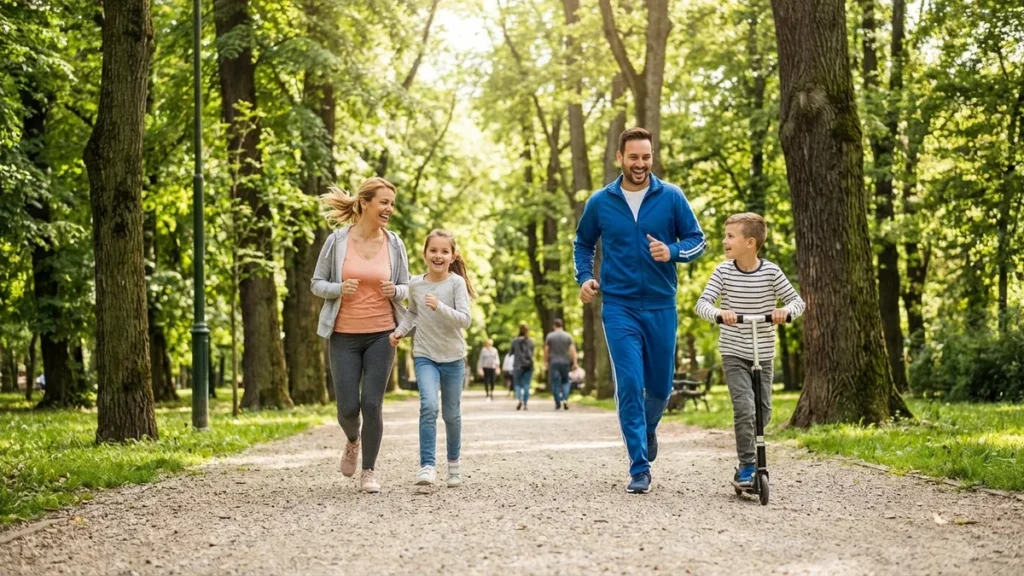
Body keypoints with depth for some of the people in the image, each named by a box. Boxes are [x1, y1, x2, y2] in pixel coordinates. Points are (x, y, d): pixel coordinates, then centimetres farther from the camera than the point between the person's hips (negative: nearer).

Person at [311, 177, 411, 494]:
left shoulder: (394, 243, 1)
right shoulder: (337, 240, -4)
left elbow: (406, 288, 10)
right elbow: (317, 284, 3)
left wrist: (395, 291, -13)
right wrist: (339, 289, -17)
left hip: (381, 334, 1)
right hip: (344, 336, -1)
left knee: (372, 404, -5)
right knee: (348, 407, -2)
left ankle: (368, 471, 12)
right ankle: (353, 441, 34)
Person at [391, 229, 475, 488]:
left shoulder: (457, 283, -9)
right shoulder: (415, 284, 0)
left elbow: (465, 320, -17)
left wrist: (439, 307, -30)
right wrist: (401, 330, 4)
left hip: (453, 357, -1)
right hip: (425, 356, 1)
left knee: (451, 413, 10)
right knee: (428, 405, -21)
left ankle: (454, 461, 32)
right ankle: (427, 465, -19)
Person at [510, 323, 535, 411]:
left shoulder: (515, 341, -4)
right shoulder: (530, 341, 0)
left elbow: (511, 352, 1)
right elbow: (532, 354, 1)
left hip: (518, 365, -1)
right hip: (528, 365, 1)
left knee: (518, 384, 5)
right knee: (526, 385, 6)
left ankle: (519, 399, -20)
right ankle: (525, 404, 4)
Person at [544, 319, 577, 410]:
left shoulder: (549, 336, -1)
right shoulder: (568, 336, 2)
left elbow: (546, 350, 1)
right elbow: (572, 350, -3)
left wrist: (545, 362, 10)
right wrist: (574, 362, -2)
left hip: (553, 362, -1)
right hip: (565, 362, 1)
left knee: (555, 383, 3)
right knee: (565, 382, 13)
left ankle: (558, 403, 1)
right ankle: (565, 399, -6)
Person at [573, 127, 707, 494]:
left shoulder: (671, 197, -1)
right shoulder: (600, 202, 2)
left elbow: (697, 240, 3)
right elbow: (583, 244, 18)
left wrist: (672, 252, -17)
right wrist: (585, 278, 2)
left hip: (661, 307, 1)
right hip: (619, 308, -1)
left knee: (660, 386, 11)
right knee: (629, 386, -10)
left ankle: (648, 429, 45)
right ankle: (640, 469, -3)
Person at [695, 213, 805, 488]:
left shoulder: (771, 272, -8)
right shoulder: (723, 271, -7)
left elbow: (797, 301, -3)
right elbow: (702, 303, -10)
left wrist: (785, 310, -25)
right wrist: (719, 313, -31)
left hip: (763, 353, 2)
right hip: (733, 352, -1)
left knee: (763, 411, 7)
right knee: (745, 408, -15)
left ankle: (749, 456, 31)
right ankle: (746, 465, -3)